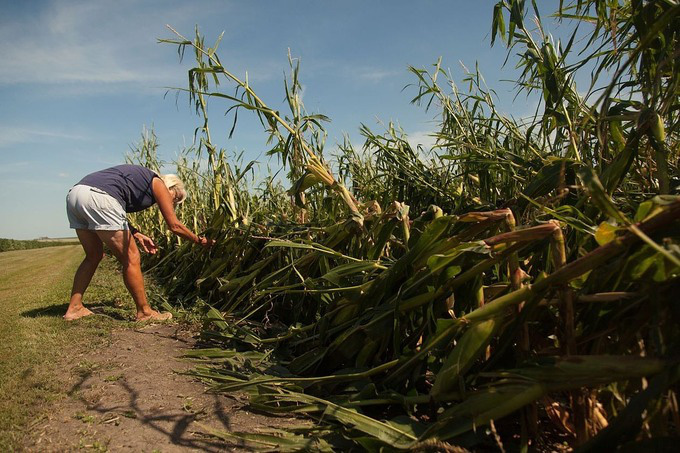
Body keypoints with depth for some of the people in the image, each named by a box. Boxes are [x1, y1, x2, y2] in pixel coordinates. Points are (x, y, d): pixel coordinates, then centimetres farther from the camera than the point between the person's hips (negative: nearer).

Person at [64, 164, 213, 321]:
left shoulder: (140, 178, 31)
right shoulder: (158, 184, 10)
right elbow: (174, 225, 7)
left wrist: (137, 235, 27)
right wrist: (199, 240, 18)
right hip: (99, 197, -9)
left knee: (94, 256, 24)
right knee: (131, 259, 1)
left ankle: (74, 308, 27)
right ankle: (145, 312, 10)